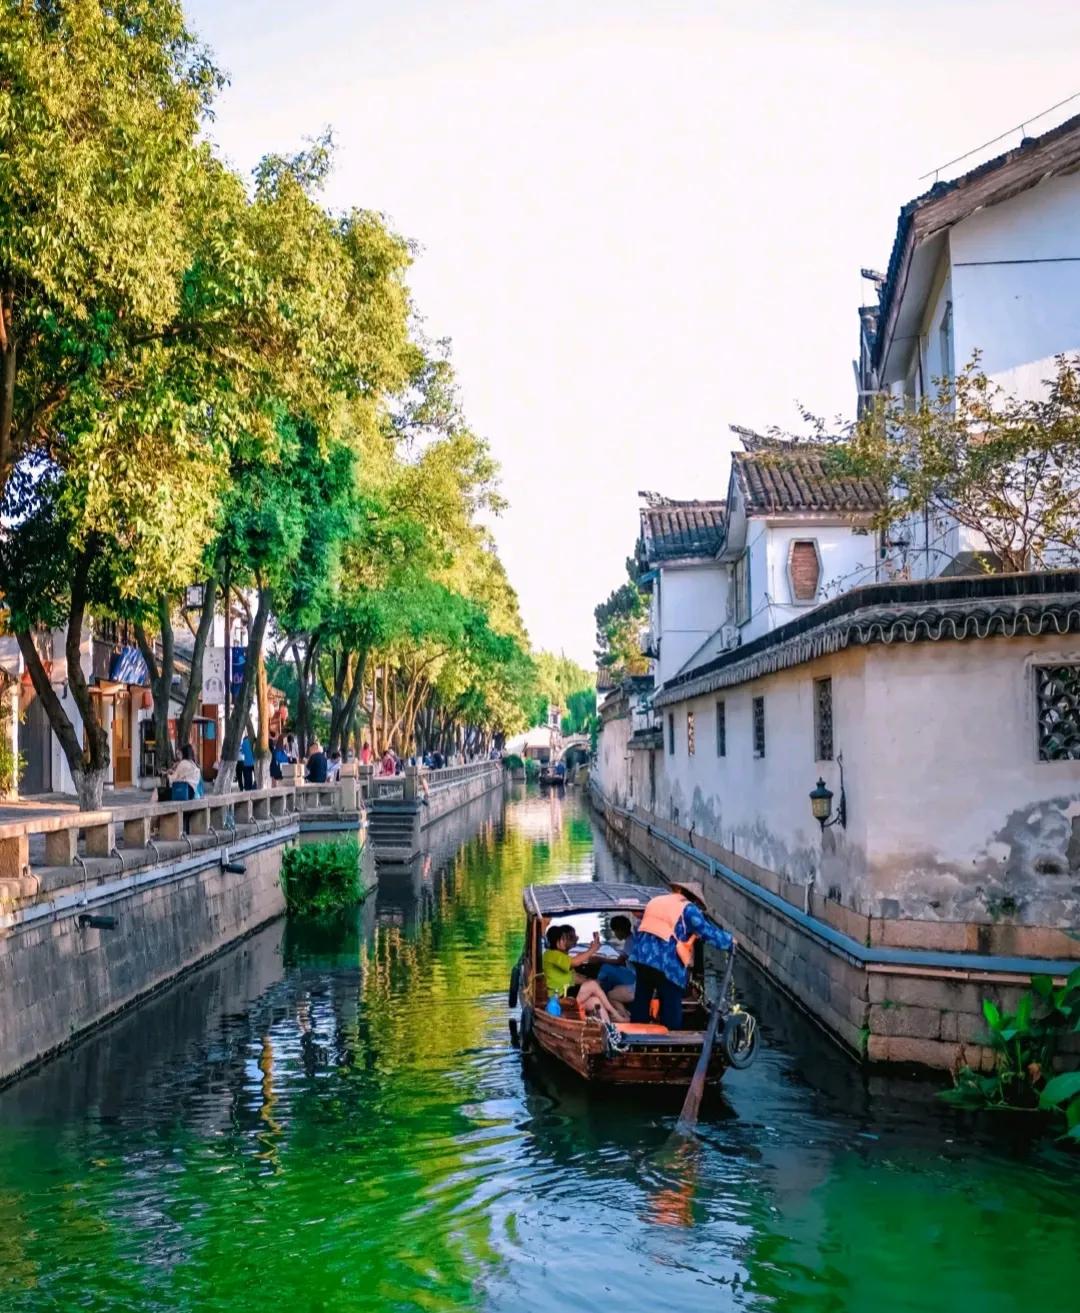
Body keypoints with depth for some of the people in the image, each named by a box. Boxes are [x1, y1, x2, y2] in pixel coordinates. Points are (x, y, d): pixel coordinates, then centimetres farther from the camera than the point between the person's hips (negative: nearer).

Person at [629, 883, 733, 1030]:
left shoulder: (654, 901, 22)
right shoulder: (688, 909, 1)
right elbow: (709, 932, 1)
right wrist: (729, 941, 17)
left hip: (642, 955, 6)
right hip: (667, 961, -6)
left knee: (641, 999, 18)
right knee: (671, 1005, 5)